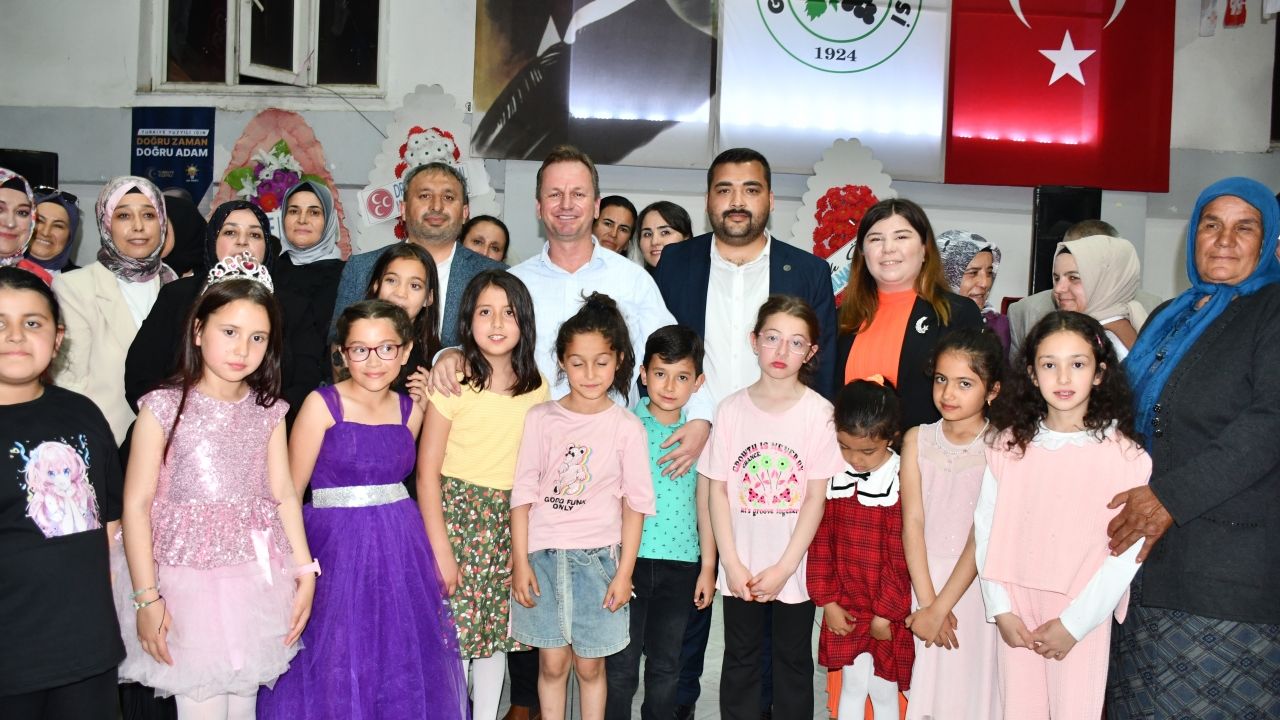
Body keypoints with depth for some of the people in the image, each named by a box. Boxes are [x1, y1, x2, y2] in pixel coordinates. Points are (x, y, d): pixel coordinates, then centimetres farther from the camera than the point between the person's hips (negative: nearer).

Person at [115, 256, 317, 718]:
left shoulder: (268, 412, 5)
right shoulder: (164, 407, -7)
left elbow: (283, 496, 7)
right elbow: (136, 504, -7)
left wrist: (304, 570, 2)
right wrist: (146, 596, -10)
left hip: (258, 579, 4)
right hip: (187, 576, -3)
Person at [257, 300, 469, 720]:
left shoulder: (410, 410, 5)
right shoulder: (323, 404, -8)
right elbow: (290, 492, -9)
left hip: (399, 545, 4)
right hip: (337, 543, -4)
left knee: (401, 664, 12)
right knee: (334, 667, 5)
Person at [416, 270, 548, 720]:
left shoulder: (536, 387, 2)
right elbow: (427, 470, -11)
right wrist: (440, 550, -12)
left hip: (511, 520, 4)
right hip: (457, 514, -4)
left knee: (498, 629, 12)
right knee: (456, 633, 0)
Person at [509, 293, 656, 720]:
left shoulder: (626, 427, -3)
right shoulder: (541, 419, -1)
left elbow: (635, 504, -1)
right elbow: (523, 494, 1)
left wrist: (625, 572, -4)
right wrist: (520, 562, -2)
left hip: (597, 557, -1)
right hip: (543, 555, 1)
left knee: (590, 666, 8)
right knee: (552, 663, 9)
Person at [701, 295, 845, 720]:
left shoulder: (819, 413, -9)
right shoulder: (731, 409, -4)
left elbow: (816, 498, -9)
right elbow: (718, 491, -2)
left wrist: (784, 567, -11)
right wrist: (732, 564, -7)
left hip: (795, 567, -1)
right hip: (740, 567, 2)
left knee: (793, 661, 13)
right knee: (740, 661, 14)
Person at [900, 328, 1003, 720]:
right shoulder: (917, 439, 0)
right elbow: (913, 522, -5)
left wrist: (941, 607, -15)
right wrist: (926, 601, -12)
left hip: (974, 584, -2)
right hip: (923, 579, 2)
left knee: (971, 684, 7)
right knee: (925, 687, 8)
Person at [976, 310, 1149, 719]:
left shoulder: (1123, 454, -8)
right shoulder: (1009, 445, 0)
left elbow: (1126, 551, -9)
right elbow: (986, 527, 1)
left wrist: (1074, 623, -11)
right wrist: (1000, 609, -5)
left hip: (1081, 617, -2)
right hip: (1016, 613, 2)